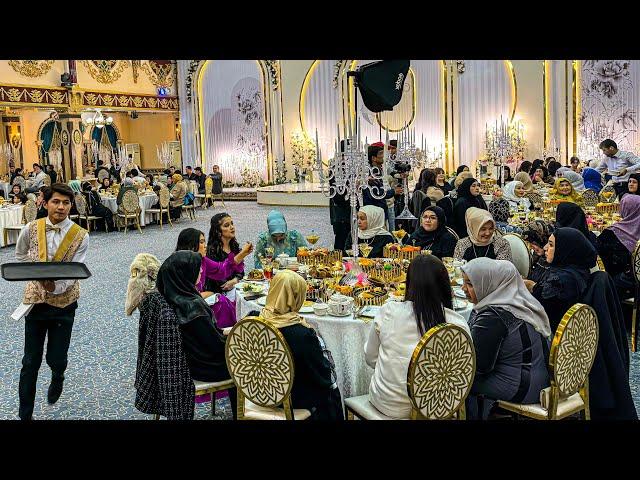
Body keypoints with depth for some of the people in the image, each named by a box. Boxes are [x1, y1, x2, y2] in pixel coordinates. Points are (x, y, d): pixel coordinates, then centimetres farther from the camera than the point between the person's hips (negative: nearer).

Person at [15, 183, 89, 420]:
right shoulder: (31, 229, -4)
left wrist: (56, 286, -35)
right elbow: (20, 255, 16)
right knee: (30, 362, 5)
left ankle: (57, 379, 44)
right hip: (35, 299, 1)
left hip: (64, 302, -1)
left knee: (56, 359, 6)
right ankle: (25, 413, 19)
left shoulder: (80, 236, -10)